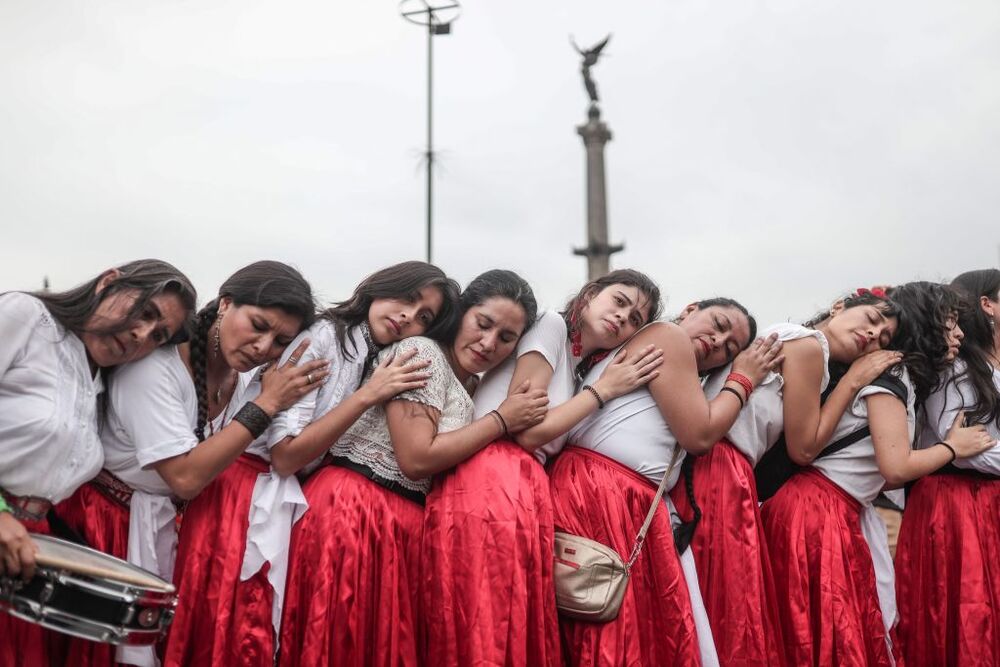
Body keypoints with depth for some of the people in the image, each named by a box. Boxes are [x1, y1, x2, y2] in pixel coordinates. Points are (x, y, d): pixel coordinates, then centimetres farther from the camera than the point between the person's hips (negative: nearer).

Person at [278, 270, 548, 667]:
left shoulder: (470, 386, 15)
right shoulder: (422, 352, -11)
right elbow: (417, 459, -19)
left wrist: (523, 434, 2)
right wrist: (502, 419, -12)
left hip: (406, 521, 9)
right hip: (355, 512, -9)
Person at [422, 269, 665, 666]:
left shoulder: (574, 371, 26)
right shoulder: (551, 324, 2)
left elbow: (546, 443, 11)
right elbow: (526, 429, -9)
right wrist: (605, 389, 1)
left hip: (519, 489, 8)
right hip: (490, 484, -8)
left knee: (517, 632, 5)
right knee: (491, 634, -9)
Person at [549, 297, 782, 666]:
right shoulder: (666, 335, -1)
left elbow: (694, 437, 17)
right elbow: (699, 435, -4)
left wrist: (737, 372, 22)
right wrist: (743, 379, 10)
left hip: (631, 504, 10)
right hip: (600, 494, -10)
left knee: (646, 633, 9)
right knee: (620, 635, -7)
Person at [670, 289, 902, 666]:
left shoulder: (786, 337, 23)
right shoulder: (809, 343, -3)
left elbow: (800, 441, 17)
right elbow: (804, 446, -2)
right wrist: (853, 380, 5)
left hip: (706, 470, 10)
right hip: (718, 476, -10)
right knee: (728, 608, -3)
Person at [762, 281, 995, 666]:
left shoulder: (902, 378, 16)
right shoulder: (889, 374, -11)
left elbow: (884, 475, 11)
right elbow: (896, 467, -18)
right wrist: (953, 447, -2)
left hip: (845, 511, 9)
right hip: (818, 511, -9)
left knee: (861, 627, 13)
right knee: (832, 635, -2)